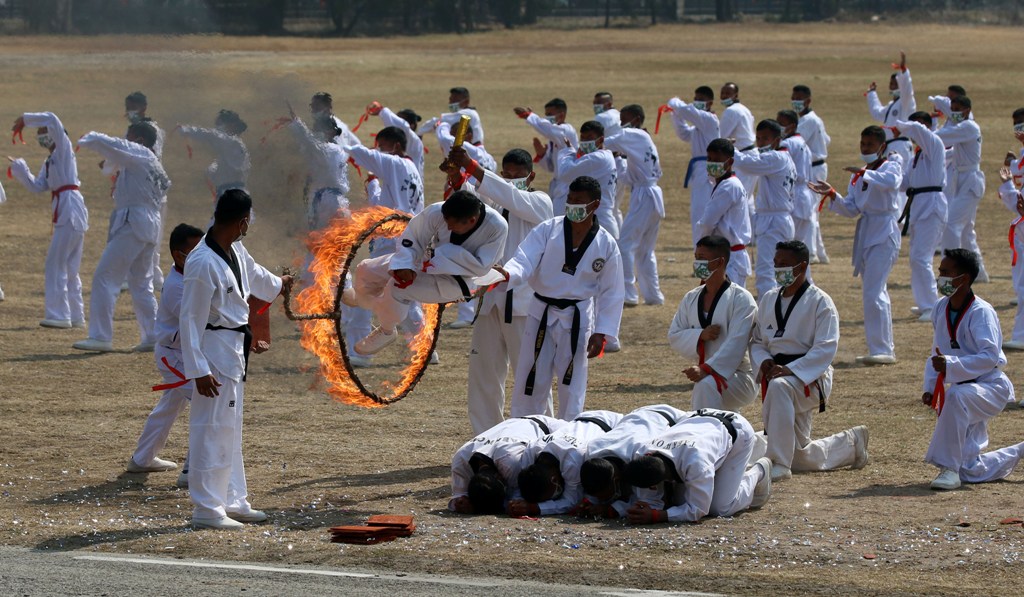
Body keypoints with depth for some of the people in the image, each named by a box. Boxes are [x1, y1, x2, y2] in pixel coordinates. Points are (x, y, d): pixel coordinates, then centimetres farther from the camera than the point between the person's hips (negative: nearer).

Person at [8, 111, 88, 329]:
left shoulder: (64, 149, -4)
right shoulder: (50, 161, 19)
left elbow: (52, 119, -17)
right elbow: (36, 186, 13)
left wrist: (24, 119, -10)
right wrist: (19, 168, 7)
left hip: (70, 211, -10)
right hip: (69, 213, 10)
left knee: (56, 265, -10)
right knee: (69, 269, 15)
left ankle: (59, 315, -11)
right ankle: (76, 316, 20)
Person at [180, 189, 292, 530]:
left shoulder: (235, 251, 5)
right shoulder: (203, 263, -23)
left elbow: (253, 273, 30)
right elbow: (191, 319, -21)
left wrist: (277, 285, 51)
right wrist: (198, 369, -22)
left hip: (234, 349, 10)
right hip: (214, 350, -10)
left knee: (230, 428, 18)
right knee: (213, 428, -7)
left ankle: (233, 501, 28)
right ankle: (207, 510, -3)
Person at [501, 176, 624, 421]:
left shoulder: (606, 245, -3)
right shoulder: (548, 230, -4)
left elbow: (611, 293, 1)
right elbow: (525, 261, -14)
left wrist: (601, 333, -5)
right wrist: (507, 273, -37)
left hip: (577, 320, -1)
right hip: (542, 315, 1)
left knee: (571, 384, 5)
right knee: (530, 381, 3)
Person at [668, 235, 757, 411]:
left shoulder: (741, 299, -13)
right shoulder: (691, 299, 7)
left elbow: (735, 344, -23)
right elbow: (674, 336, 6)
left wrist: (706, 369, -33)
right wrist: (700, 335, -15)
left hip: (738, 375, -8)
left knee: (706, 386, -37)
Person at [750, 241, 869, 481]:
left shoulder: (820, 302, -9)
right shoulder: (769, 300, 11)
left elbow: (825, 349, -17)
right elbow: (757, 341, 15)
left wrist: (789, 370, -28)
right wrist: (764, 361, -9)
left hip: (810, 377, -7)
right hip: (778, 376, 7)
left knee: (779, 388, -42)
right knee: (802, 458, 9)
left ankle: (779, 464, -39)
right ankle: (851, 442, 39)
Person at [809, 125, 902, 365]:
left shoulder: (890, 166, -5)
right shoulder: (857, 176, 14)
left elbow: (891, 181, -30)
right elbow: (851, 209, 8)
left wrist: (864, 173, -35)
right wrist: (832, 194, -6)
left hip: (884, 233, -8)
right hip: (865, 234, 8)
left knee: (873, 293, -16)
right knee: (874, 293, 15)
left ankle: (881, 349, -13)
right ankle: (886, 346, 25)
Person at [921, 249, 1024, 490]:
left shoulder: (981, 312, -20)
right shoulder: (941, 308, 2)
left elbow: (990, 357, -29)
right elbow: (937, 353, 11)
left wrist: (950, 364, -38)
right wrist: (930, 387, -2)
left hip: (991, 387, -8)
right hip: (962, 388, 8)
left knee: (956, 397, -43)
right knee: (971, 472, 6)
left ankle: (949, 468, -35)